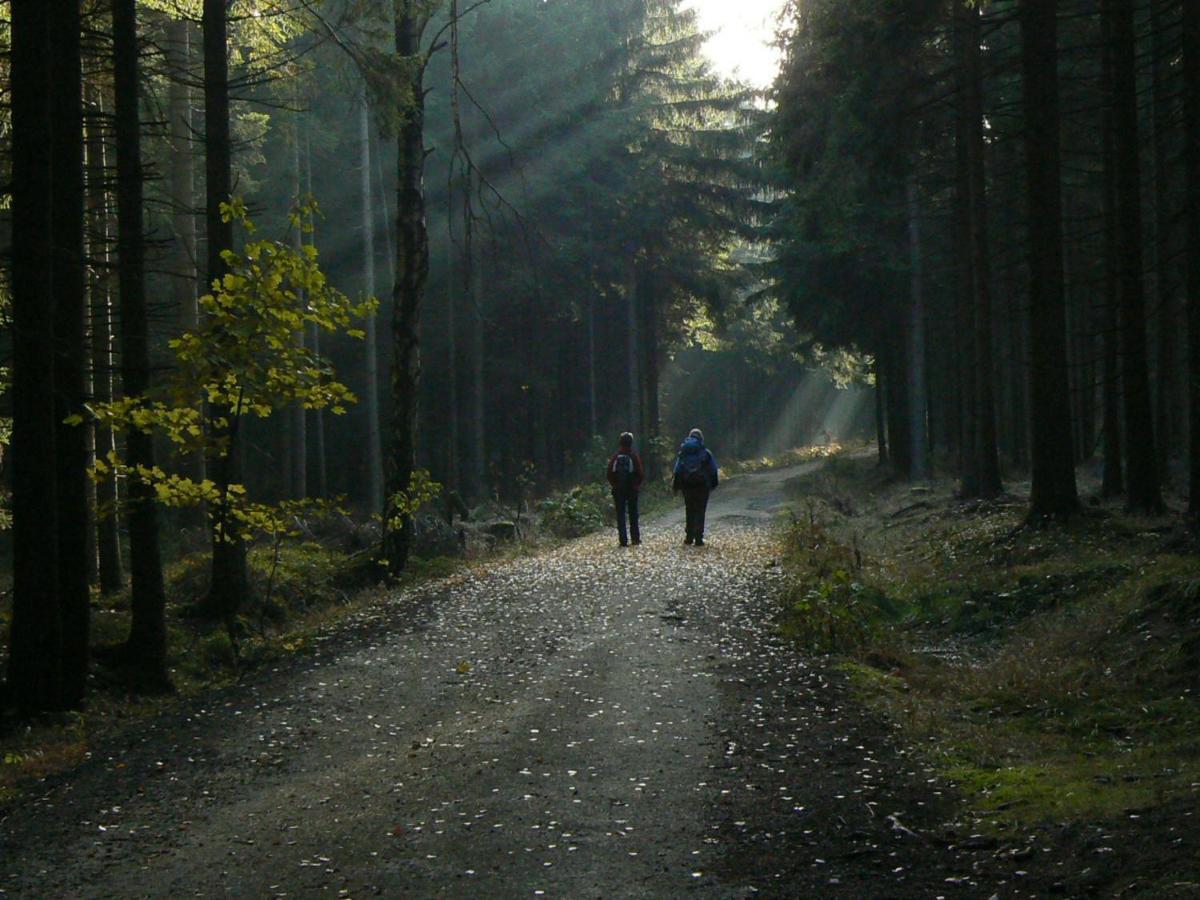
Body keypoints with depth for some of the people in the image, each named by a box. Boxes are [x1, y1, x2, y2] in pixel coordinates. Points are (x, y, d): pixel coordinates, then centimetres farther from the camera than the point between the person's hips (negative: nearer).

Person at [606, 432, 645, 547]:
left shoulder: (614, 457, -4)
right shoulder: (634, 456, -8)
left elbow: (610, 474, -2)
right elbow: (641, 473, -6)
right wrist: (637, 484, 11)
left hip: (618, 490, 0)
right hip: (632, 489, 0)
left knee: (620, 514, 1)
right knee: (633, 514, 12)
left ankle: (623, 540, -5)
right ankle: (635, 538, 15)